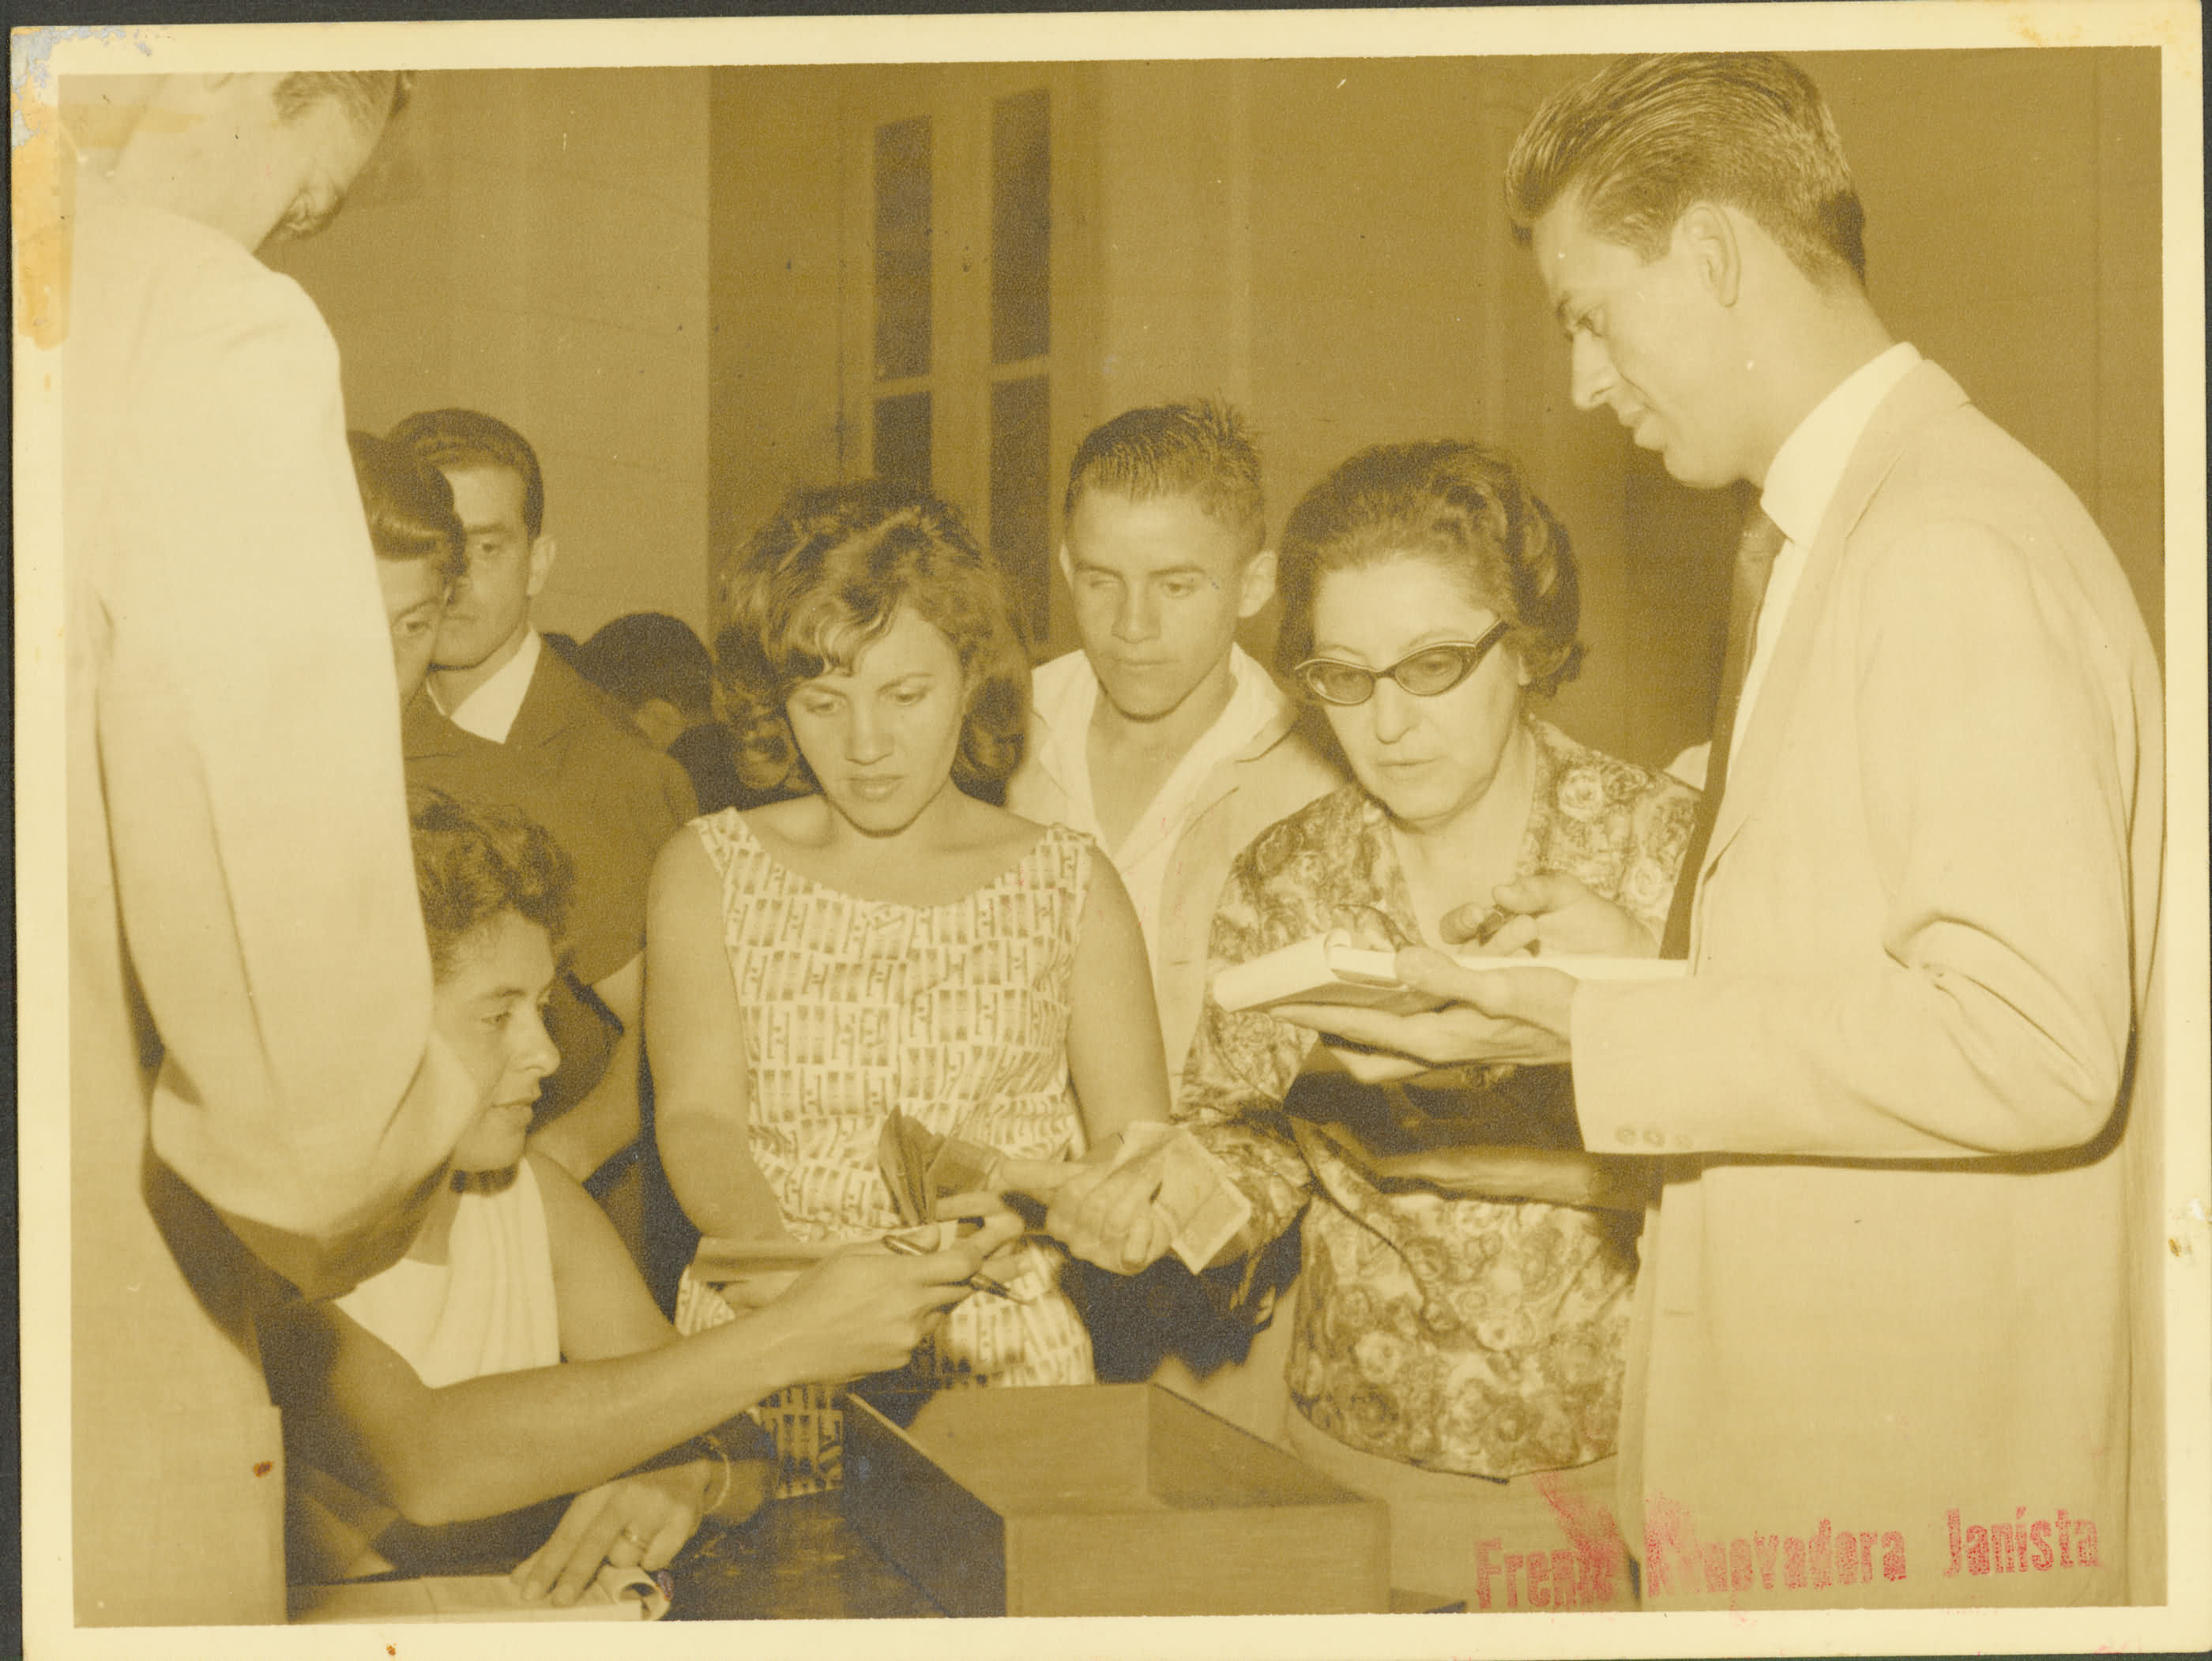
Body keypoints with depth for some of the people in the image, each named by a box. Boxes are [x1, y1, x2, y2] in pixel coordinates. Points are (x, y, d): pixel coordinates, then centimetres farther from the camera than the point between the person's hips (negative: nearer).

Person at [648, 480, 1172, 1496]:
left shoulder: (1068, 885, 12)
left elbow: (1136, 1140, 6)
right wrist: (789, 1264, -23)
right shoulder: (711, 871, 10)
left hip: (1011, 1362, 0)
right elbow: (698, 1117, -3)